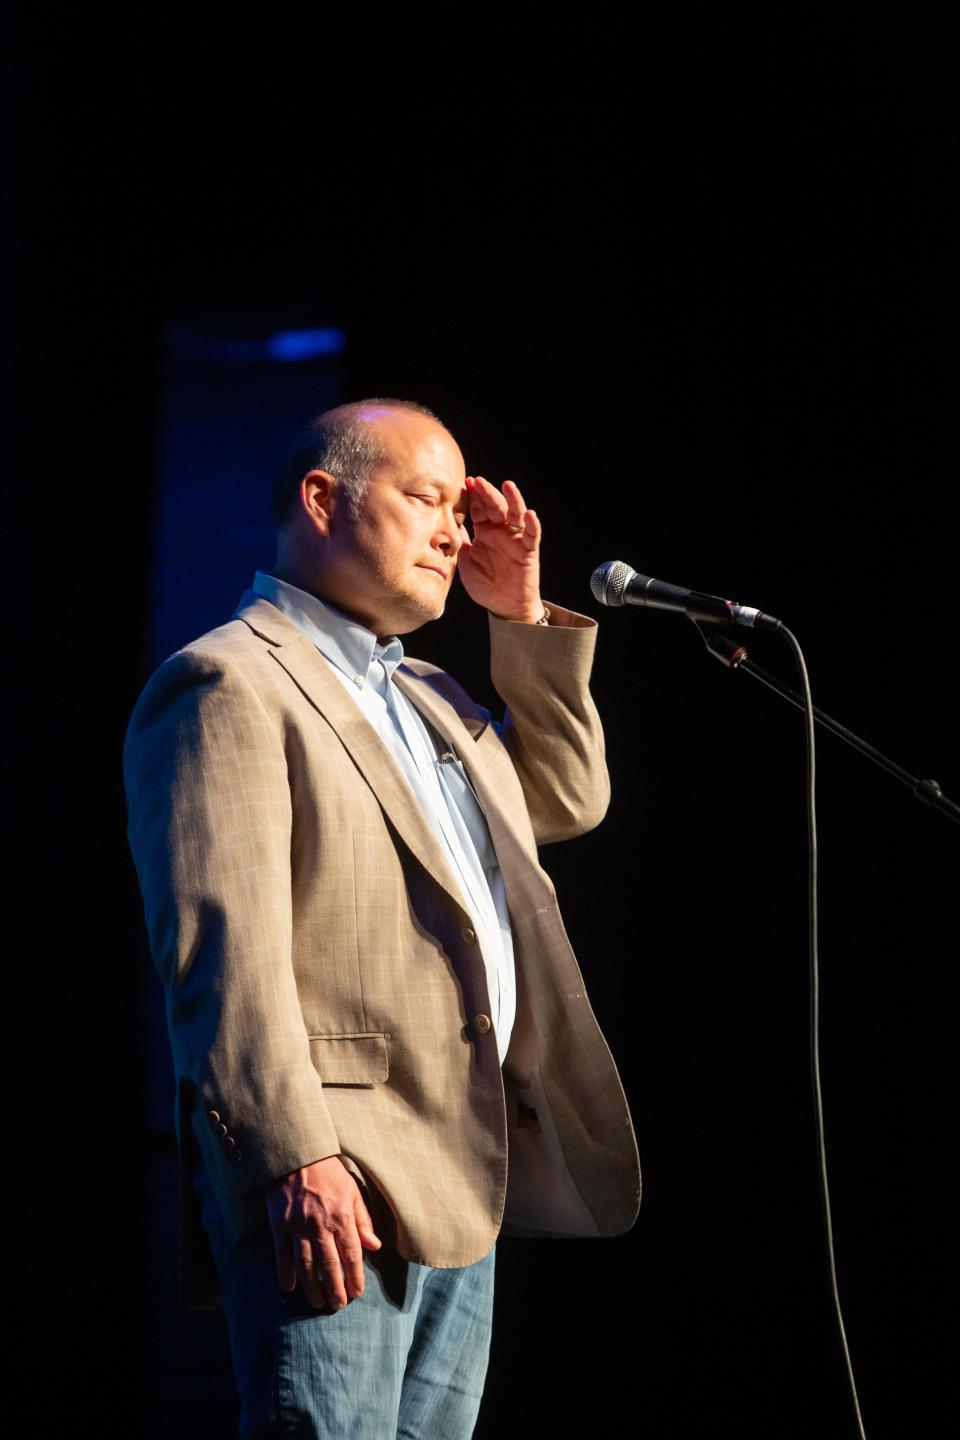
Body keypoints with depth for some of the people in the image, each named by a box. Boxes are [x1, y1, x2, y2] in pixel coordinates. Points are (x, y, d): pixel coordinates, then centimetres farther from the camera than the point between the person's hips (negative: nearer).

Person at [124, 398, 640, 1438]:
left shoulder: (428, 697, 24)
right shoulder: (229, 683, -7)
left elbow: (570, 799, 33)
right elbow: (224, 944, -16)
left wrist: (523, 618, 21)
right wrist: (294, 1159, -25)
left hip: (464, 1195, 9)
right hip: (333, 1194, -9)